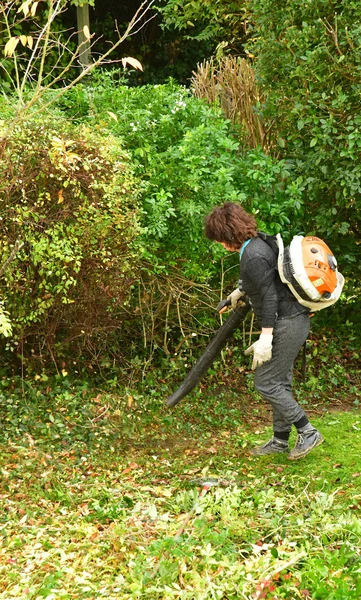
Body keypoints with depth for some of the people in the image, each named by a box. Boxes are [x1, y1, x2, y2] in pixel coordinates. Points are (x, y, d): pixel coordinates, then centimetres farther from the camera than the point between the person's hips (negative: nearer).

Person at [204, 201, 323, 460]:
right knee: (280, 382, 16)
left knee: (267, 383, -4)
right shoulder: (257, 243, 10)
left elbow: (269, 296, -23)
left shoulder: (253, 256, -21)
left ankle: (308, 432, 3)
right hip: (293, 320, 10)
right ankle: (280, 440, 25)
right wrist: (240, 290, 43)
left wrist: (265, 337, -24)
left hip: (286, 323, -10)